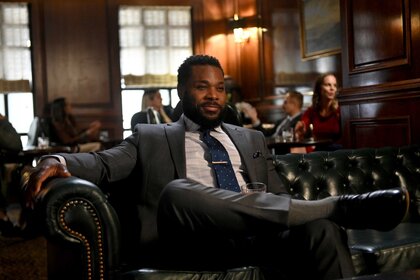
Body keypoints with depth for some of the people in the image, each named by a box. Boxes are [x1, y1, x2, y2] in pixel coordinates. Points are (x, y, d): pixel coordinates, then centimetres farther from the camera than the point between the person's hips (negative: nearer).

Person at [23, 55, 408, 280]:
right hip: (194, 243, -2)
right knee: (178, 192, -36)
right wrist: (59, 161, -19)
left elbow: (279, 199, 21)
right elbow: (104, 163, 5)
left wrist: (317, 213, -3)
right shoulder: (151, 138, 20)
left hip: (258, 239, 3)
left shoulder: (252, 140, 28)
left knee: (320, 227, -30)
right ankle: (340, 207, -30)